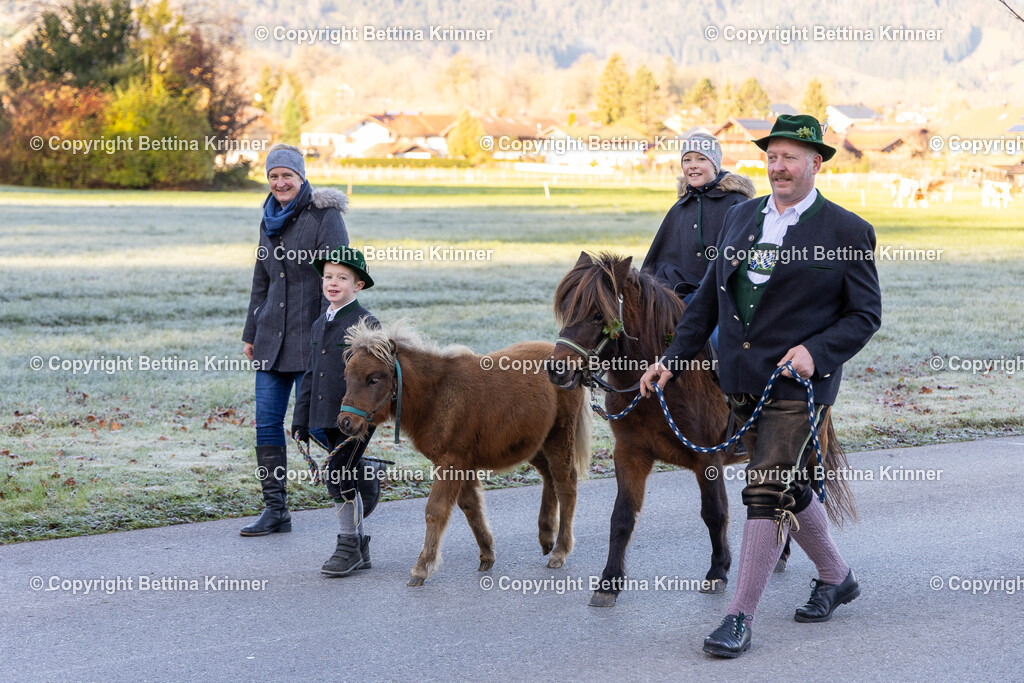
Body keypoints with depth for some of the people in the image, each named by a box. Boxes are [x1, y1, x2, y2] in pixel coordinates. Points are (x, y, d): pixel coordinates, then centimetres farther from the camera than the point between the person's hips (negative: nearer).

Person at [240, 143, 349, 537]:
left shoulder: (324, 216, -7)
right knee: (266, 423, 2)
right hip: (272, 338, 7)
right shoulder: (270, 221, 15)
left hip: (310, 339, -7)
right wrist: (250, 334, 20)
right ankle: (275, 510, 7)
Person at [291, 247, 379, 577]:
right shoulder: (321, 324, 14)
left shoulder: (366, 323, -9)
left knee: (340, 478, -11)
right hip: (326, 419, 7)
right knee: (347, 481, 12)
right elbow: (310, 374, 19)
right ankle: (359, 549, 20)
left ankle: (349, 547, 0)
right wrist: (301, 421, 17)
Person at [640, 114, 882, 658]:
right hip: (742, 382, 6)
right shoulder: (741, 217, 10)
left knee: (767, 491, -11)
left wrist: (816, 351, -19)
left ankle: (739, 619, -6)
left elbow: (865, 314, -3)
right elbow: (709, 296, 15)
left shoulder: (847, 231, -5)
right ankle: (835, 577, 39)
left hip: (798, 384, -6)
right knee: (788, 485, 18)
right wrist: (672, 358, 9)